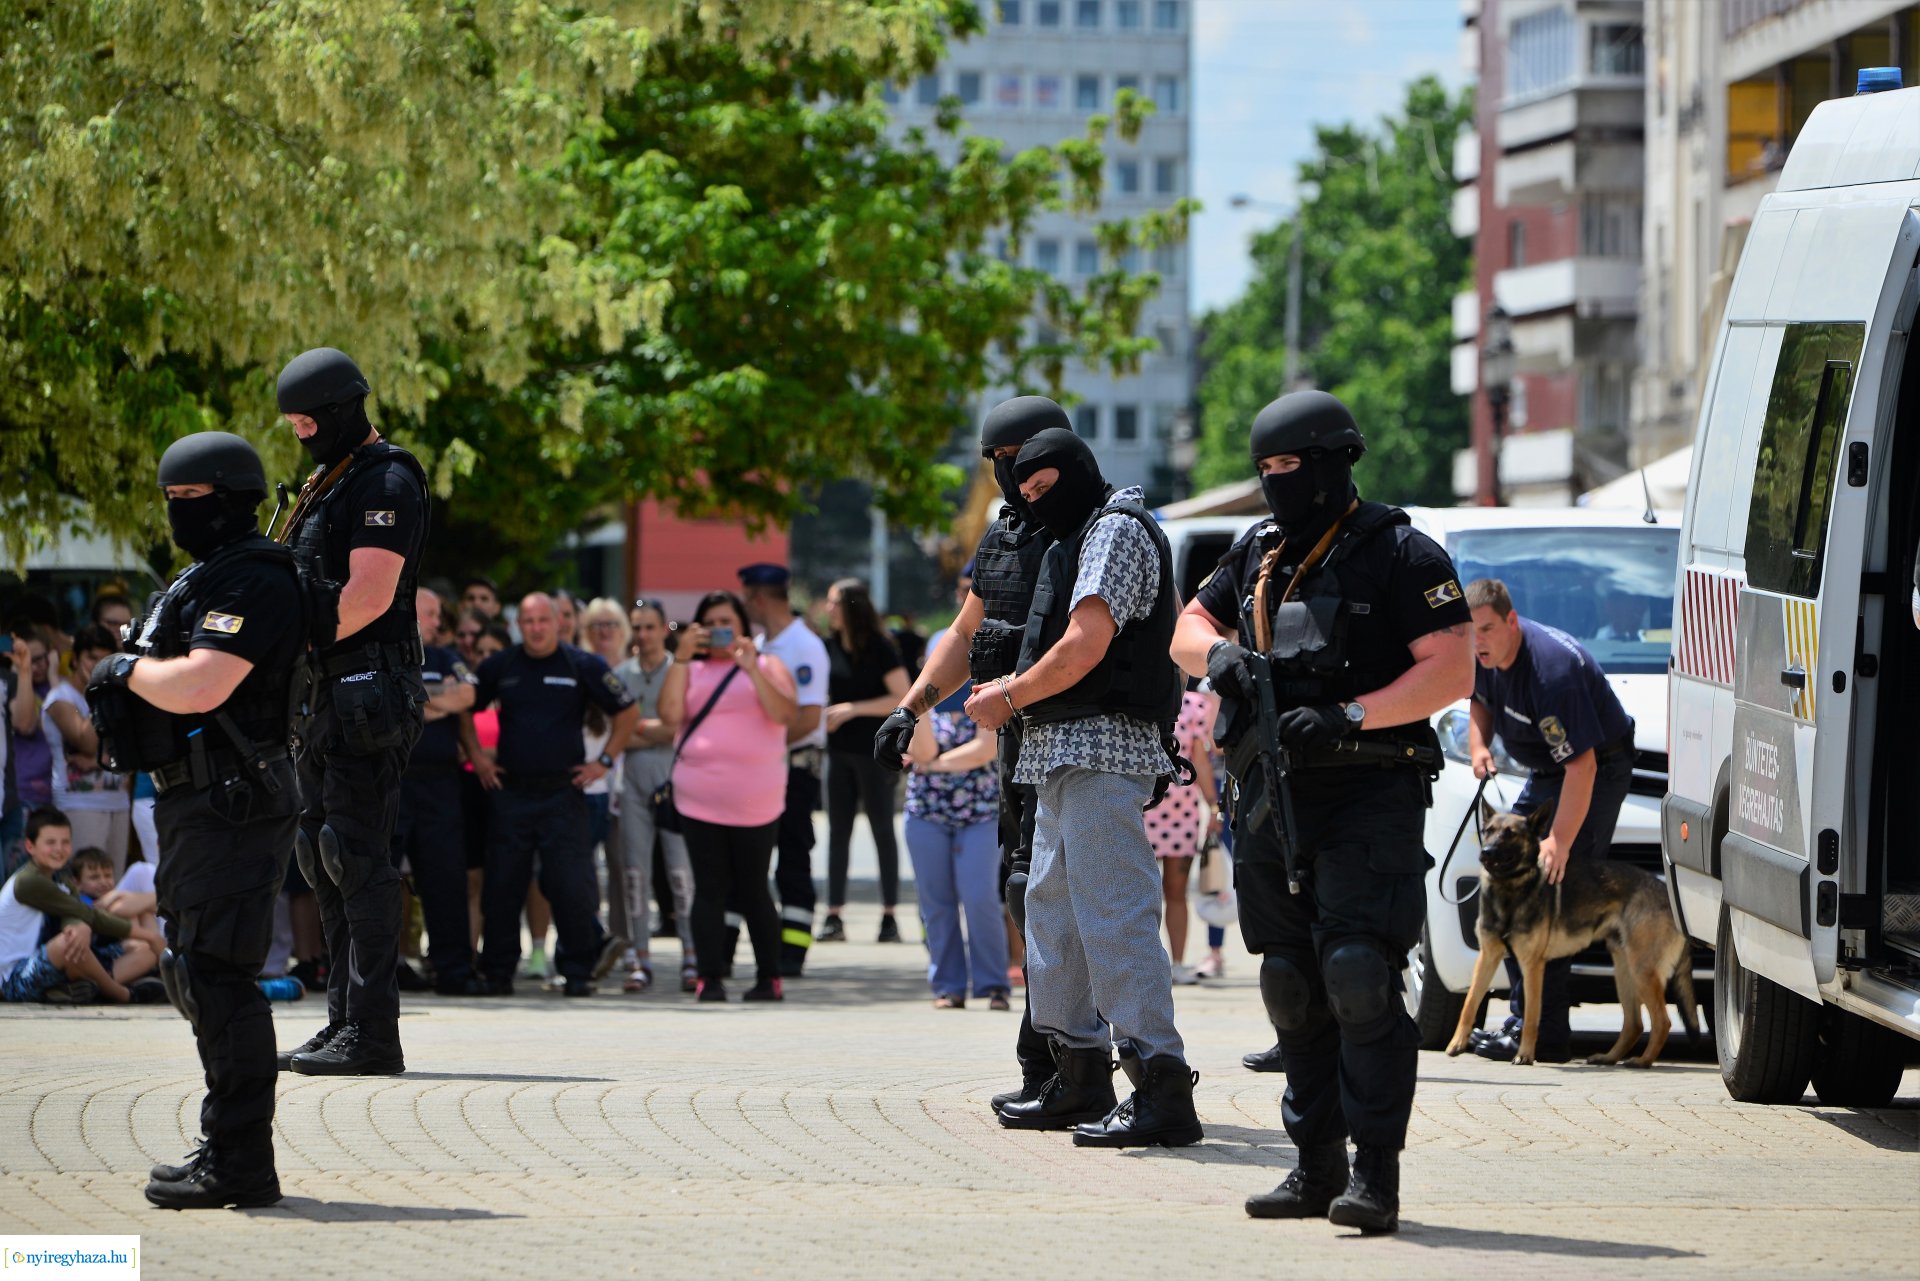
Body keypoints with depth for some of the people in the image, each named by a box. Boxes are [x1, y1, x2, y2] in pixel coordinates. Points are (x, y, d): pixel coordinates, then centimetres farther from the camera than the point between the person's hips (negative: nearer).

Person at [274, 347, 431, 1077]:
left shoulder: (384, 483, -11)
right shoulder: (326, 485, 20)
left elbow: (369, 596, -19)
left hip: (366, 693, -11)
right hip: (326, 695, 11)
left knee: (357, 858, -12)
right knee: (322, 854, 11)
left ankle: (372, 1035, -12)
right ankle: (343, 1021, 16)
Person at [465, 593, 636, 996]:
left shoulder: (583, 667, 0)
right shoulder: (500, 667, 6)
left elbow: (628, 712, 7)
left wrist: (604, 761, 2)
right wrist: (476, 756, 9)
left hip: (564, 792, -2)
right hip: (511, 792, 2)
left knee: (571, 884, -7)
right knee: (502, 886, 2)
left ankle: (579, 971, 1)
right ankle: (497, 972, 10)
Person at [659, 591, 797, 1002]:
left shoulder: (768, 667, 8)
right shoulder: (692, 671, 12)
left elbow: (784, 714, -9)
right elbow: (670, 714, -5)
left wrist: (752, 668, -18)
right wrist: (682, 657, -7)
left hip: (756, 801, -2)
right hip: (699, 798, 2)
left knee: (752, 890, 2)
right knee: (709, 890, -2)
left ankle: (769, 978, 10)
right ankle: (710, 979, -3)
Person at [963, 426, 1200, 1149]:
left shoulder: (1118, 531, -7)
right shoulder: (1081, 538, 24)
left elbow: (1085, 647, -17)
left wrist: (1007, 700, -6)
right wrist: (1015, 693, 11)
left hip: (1103, 750, -11)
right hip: (1060, 758, 11)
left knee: (1114, 914, -16)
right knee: (1052, 910, 15)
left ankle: (1162, 1093, -20)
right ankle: (1080, 1079, 23)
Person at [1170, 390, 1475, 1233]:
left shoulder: (1398, 555, -6)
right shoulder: (1257, 554, 15)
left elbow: (1453, 670, -12)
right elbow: (1188, 630, 23)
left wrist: (1348, 716, -20)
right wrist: (1217, 654, -2)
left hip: (1366, 798, -7)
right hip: (1271, 802, 7)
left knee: (1360, 975, -15)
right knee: (1292, 987, 9)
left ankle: (1376, 1172, -15)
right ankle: (1317, 1168, 16)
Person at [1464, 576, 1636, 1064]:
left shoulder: (1551, 670, -33)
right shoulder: (1483, 658, -7)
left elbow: (1582, 765, -34)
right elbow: (1480, 699, 18)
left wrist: (1560, 841, -37)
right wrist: (1478, 742, -3)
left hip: (1599, 769, -10)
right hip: (1546, 771, 10)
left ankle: (1546, 1034, -17)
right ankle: (1525, 1018, 16)